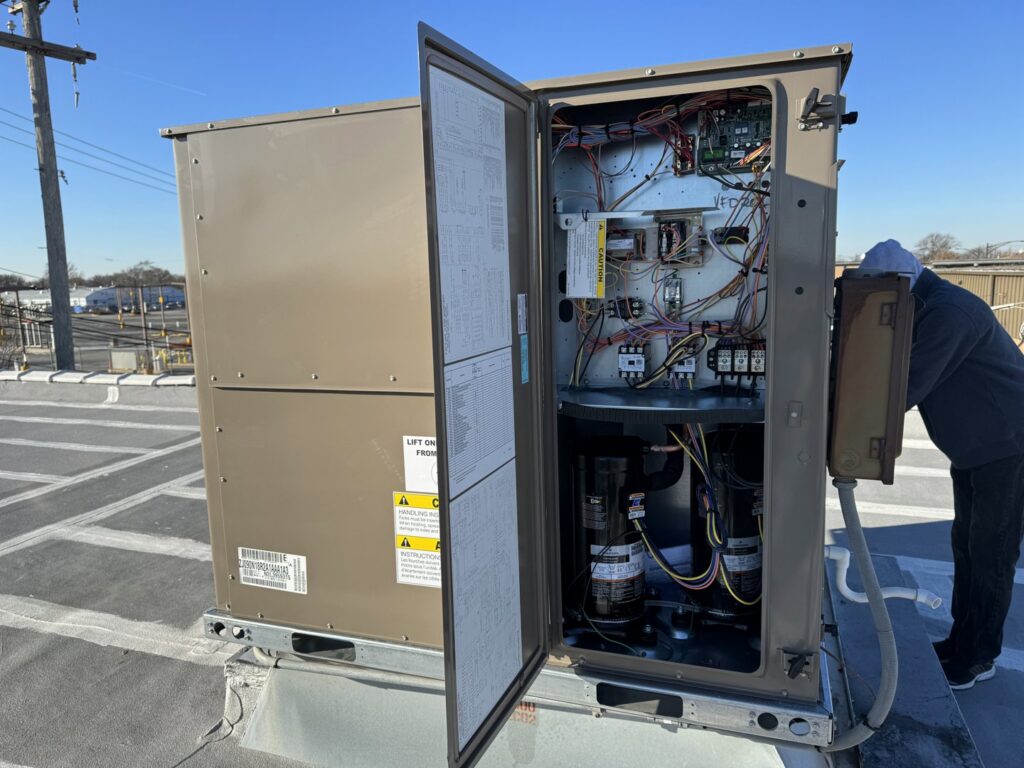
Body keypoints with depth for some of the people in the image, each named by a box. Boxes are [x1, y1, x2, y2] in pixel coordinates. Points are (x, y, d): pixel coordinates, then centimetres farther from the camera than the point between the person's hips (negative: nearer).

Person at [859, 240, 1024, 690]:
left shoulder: (948, 313, -26)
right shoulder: (925, 312, 7)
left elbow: (909, 388, -30)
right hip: (974, 449, 10)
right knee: (966, 546, 16)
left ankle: (977, 659, 14)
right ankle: (961, 642, 29)